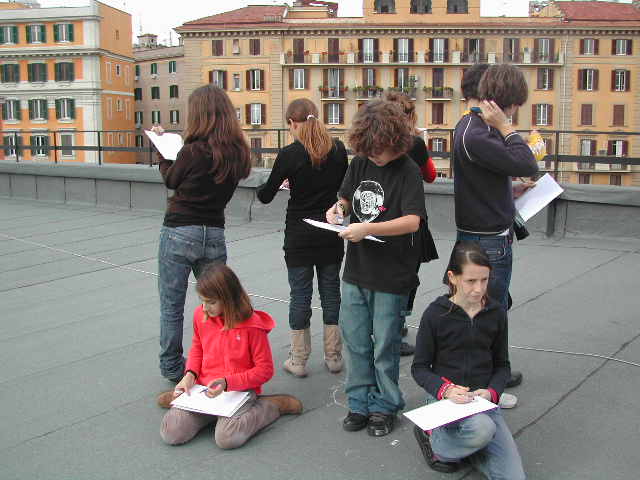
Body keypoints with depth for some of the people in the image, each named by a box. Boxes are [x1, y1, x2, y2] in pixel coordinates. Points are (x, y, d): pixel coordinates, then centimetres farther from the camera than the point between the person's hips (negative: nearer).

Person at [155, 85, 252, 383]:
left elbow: (171, 180, 1)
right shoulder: (237, 152, 0)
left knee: (171, 306, 10)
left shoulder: (194, 151, -17)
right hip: (214, 233, 5)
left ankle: (171, 367, 21)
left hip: (180, 233, -5)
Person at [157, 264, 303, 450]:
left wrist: (227, 382, -22)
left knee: (226, 438, -30)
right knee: (171, 433, -17)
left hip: (240, 390, -4)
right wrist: (190, 374, -2)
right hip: (204, 387, 4)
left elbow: (265, 370, -11)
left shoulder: (252, 325, -16)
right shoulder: (200, 315, -2)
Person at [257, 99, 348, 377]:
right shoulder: (338, 149, -2)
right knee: (331, 293, 12)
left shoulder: (290, 154, -13)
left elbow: (266, 196, -5)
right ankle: (333, 357, 21)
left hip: (299, 236, -3)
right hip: (331, 235, 3)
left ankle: (298, 361, 14)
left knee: (300, 295, 6)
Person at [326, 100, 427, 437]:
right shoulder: (359, 163, 5)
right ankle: (360, 402, 28)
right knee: (354, 339, 12)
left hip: (391, 274, -6)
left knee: (384, 345, 7)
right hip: (356, 270, 6)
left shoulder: (407, 171, -13)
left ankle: (385, 406, 25)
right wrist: (339, 207, -4)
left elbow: (412, 221, -24)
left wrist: (367, 229, -33)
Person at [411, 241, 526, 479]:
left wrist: (492, 391, -11)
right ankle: (435, 438, -4)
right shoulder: (435, 314, -9)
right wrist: (445, 389, -21)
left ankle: (462, 443, 15)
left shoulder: (496, 313, 1)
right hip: (443, 396, -3)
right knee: (483, 429, -36)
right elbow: (420, 367, -3)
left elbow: (502, 364, 9)